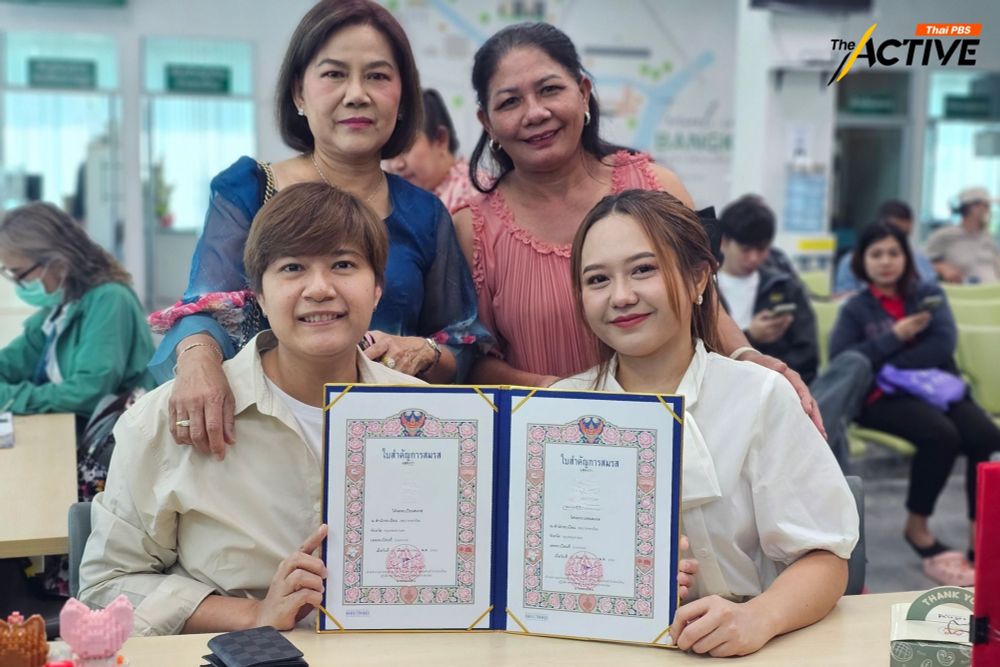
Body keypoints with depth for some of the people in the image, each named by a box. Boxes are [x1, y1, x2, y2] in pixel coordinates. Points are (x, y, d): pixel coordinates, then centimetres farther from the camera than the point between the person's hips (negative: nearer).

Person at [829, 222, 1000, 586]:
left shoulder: (929, 294, 14)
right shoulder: (856, 308, 10)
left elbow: (944, 343, -3)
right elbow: (841, 360, -5)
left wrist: (888, 364, -11)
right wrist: (894, 336, -10)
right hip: (886, 397, -2)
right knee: (941, 435, -32)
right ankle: (917, 528, -12)